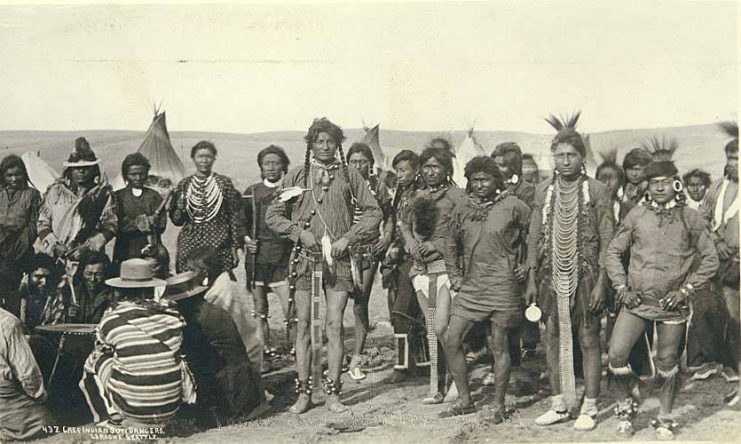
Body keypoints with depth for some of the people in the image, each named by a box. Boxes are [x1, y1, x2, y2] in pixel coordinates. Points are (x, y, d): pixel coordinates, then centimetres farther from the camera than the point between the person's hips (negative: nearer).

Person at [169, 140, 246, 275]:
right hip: (189, 246, 2)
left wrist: (235, 246, -1)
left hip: (219, 246, -2)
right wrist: (180, 209, -9)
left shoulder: (224, 182, 3)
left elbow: (235, 217, 3)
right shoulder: (184, 184, 8)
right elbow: (176, 220, 12)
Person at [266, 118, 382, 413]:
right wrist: (299, 232, -5)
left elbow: (373, 212, 7)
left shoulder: (349, 176, 8)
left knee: (335, 325, -2)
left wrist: (348, 238, -4)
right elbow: (273, 215, 10)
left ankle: (333, 393, 6)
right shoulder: (296, 176, 9)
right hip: (304, 256, 1)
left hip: (338, 258, 0)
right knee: (303, 324, 1)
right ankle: (303, 393, 9)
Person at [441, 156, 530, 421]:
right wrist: (455, 278, 12)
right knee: (451, 339, 1)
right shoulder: (462, 210, 9)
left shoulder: (513, 206, -4)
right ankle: (464, 400, 15)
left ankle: (499, 405, 17)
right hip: (470, 286, 5)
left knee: (499, 346, 2)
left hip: (503, 285, -5)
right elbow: (451, 247, 20)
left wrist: (526, 267, -3)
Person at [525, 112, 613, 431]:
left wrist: (601, 282, -10)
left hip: (585, 275, -4)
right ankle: (560, 405, 20)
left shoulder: (597, 191, -4)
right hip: (552, 275, 4)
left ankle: (589, 408, 13)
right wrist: (531, 279, 5)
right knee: (553, 339, 8)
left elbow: (607, 240, -4)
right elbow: (534, 237, 9)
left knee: (588, 340, 2)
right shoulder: (544, 190, 7)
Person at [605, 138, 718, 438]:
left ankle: (665, 419, 27)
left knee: (667, 363, 9)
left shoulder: (690, 219, -1)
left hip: (673, 305, -1)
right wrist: (621, 287, -3)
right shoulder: (637, 215, 2)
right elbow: (613, 252, 7)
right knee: (616, 354, -7)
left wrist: (685, 290, -8)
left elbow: (710, 259, 2)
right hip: (636, 301, 1)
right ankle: (625, 406, 18)